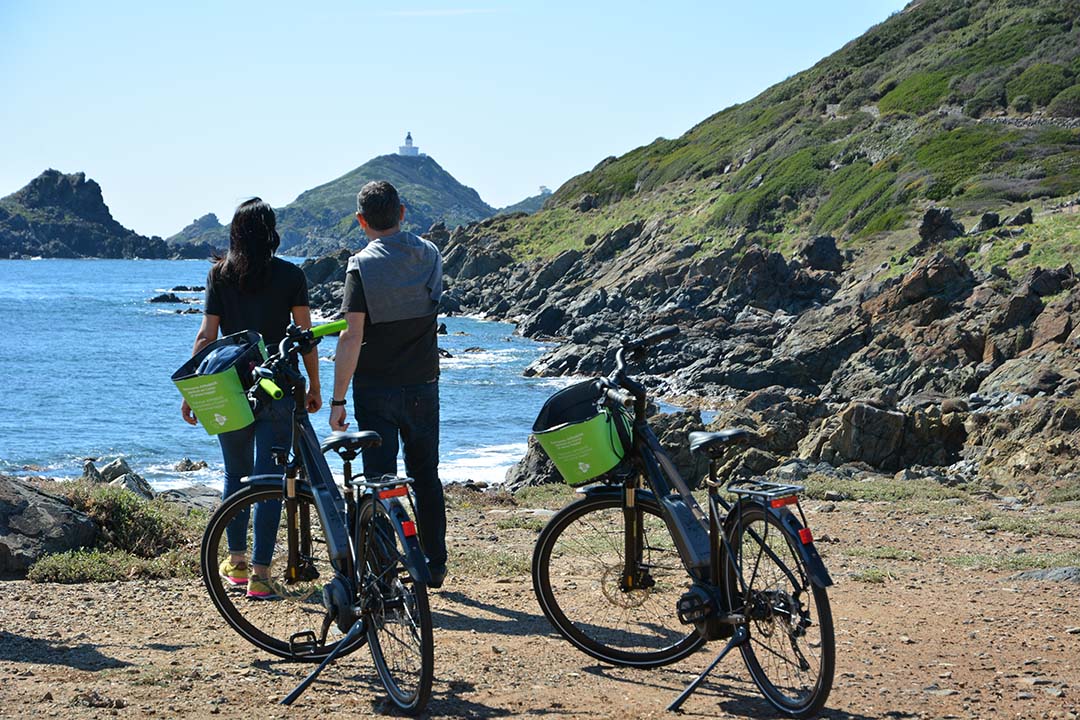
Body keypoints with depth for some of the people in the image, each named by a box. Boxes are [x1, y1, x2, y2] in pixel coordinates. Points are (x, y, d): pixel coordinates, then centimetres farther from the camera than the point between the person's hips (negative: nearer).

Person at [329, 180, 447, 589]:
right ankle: (435, 566, 22)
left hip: (376, 389, -4)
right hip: (423, 386, 4)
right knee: (425, 476, 16)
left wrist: (338, 400, -13)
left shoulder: (362, 266, -13)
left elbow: (352, 337, -17)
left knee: (380, 479, 1)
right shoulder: (431, 256, 2)